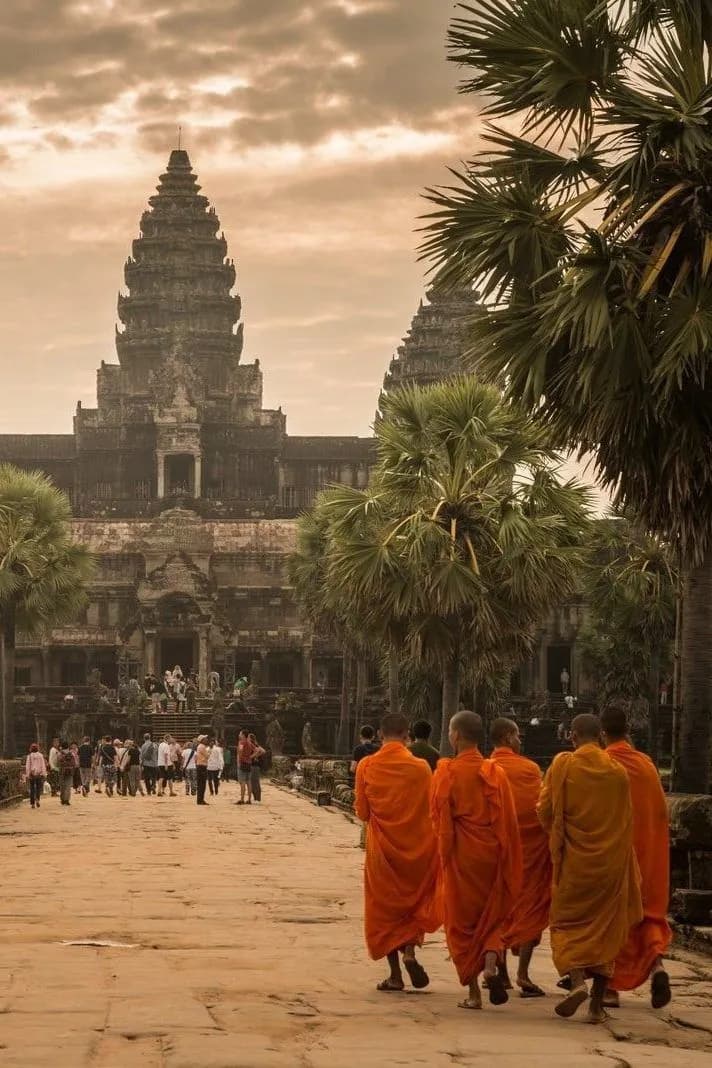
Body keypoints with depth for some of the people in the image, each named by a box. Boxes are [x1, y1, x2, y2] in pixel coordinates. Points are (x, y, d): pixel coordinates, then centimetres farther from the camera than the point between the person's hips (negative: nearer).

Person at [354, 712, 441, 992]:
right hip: (415, 846, 0)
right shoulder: (420, 767, -9)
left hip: (381, 847, 0)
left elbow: (362, 812, -3)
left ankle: (395, 975, 8)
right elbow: (431, 810, -3)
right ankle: (410, 950, -5)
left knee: (384, 907, 10)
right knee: (415, 900, 19)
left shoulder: (366, 766, -8)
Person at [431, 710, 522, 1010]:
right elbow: (509, 821, -1)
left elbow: (439, 819, -8)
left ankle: (473, 992, 6)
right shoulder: (496, 773, 0)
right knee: (492, 916, 16)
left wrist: (445, 853, 9)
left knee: (462, 920, 9)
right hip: (491, 856, 2)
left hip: (460, 858, -2)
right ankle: (491, 964, -11)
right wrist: (508, 860, 6)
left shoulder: (445, 773, -9)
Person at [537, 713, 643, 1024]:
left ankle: (576, 980, -18)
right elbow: (626, 821, 8)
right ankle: (597, 1005, 6)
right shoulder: (618, 771, 0)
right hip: (611, 860, 2)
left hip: (573, 858, -2)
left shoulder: (563, 765, -7)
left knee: (568, 921, 8)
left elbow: (545, 810, -4)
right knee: (606, 928, 9)